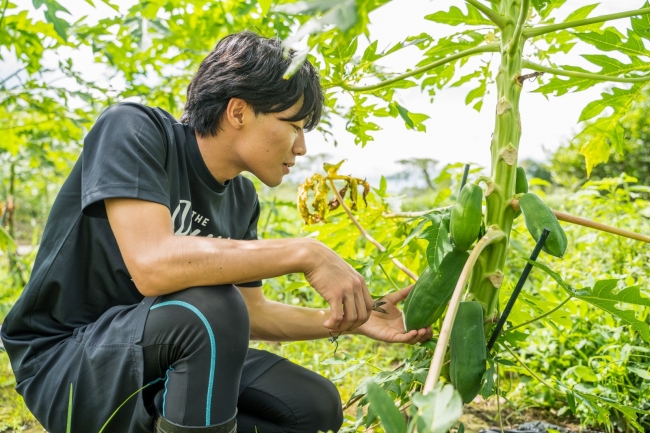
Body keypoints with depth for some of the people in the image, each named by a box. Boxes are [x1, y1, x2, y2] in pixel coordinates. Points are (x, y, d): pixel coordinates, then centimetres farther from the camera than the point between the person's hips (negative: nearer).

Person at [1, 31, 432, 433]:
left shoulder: (242, 199, 0)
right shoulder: (133, 130, -19)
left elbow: (250, 312, 7)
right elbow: (151, 266, -35)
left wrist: (354, 321, -2)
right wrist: (306, 253, -33)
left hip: (168, 358, 7)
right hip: (65, 362, -6)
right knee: (214, 308, -34)